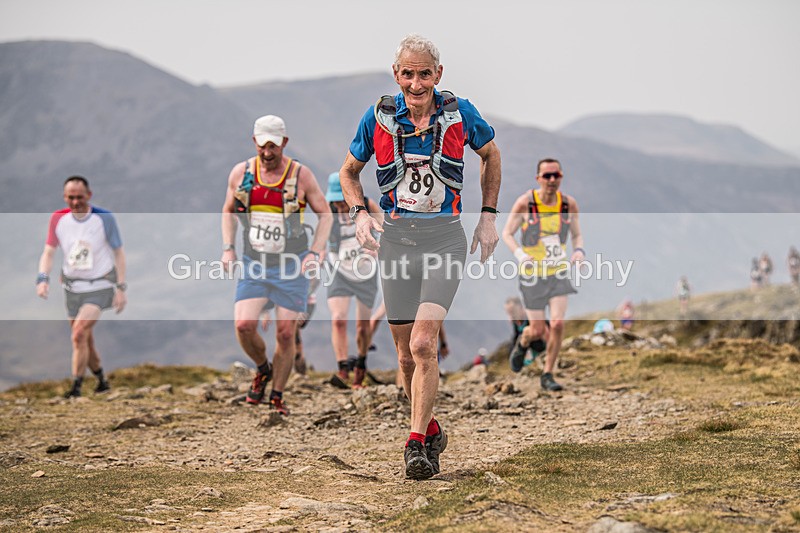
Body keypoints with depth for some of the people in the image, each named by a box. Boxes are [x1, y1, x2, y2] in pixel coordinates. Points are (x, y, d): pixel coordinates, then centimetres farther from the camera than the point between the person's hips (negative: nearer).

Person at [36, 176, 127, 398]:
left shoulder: (105, 218, -12)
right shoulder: (58, 219, -3)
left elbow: (118, 253, -4)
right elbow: (49, 252, 0)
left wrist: (121, 288, -8)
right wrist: (43, 278, -18)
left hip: (99, 287, -4)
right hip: (72, 286, 4)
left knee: (79, 333, -21)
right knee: (85, 340, 11)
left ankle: (76, 387, -14)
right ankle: (102, 381, 32)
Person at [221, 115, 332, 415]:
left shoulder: (301, 175, -5)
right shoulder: (241, 173, 1)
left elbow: (325, 213, 3)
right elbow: (228, 212, 16)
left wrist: (315, 252, -9)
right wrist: (228, 248, 3)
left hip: (291, 266, -2)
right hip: (253, 265, 2)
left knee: (286, 334, -2)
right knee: (244, 326, -14)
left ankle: (277, 398, 15)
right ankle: (262, 369, 16)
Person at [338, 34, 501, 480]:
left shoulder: (460, 113, -3)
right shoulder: (378, 118, -1)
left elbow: (491, 154, 16)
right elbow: (349, 172, 14)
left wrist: (489, 217, 10)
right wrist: (360, 213, -4)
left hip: (445, 238, -2)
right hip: (395, 239, 2)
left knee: (423, 344, -18)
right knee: (407, 354, 7)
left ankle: (416, 443, -8)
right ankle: (432, 431, 29)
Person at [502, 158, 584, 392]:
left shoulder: (569, 204, -5)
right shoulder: (525, 203, -13)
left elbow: (577, 234, 9)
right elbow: (507, 234, -5)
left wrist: (579, 251, -13)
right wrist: (520, 254, -23)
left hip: (559, 274, 2)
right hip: (532, 275, -2)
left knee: (558, 324, -12)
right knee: (537, 330, 2)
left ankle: (548, 375, 5)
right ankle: (522, 342, 41)